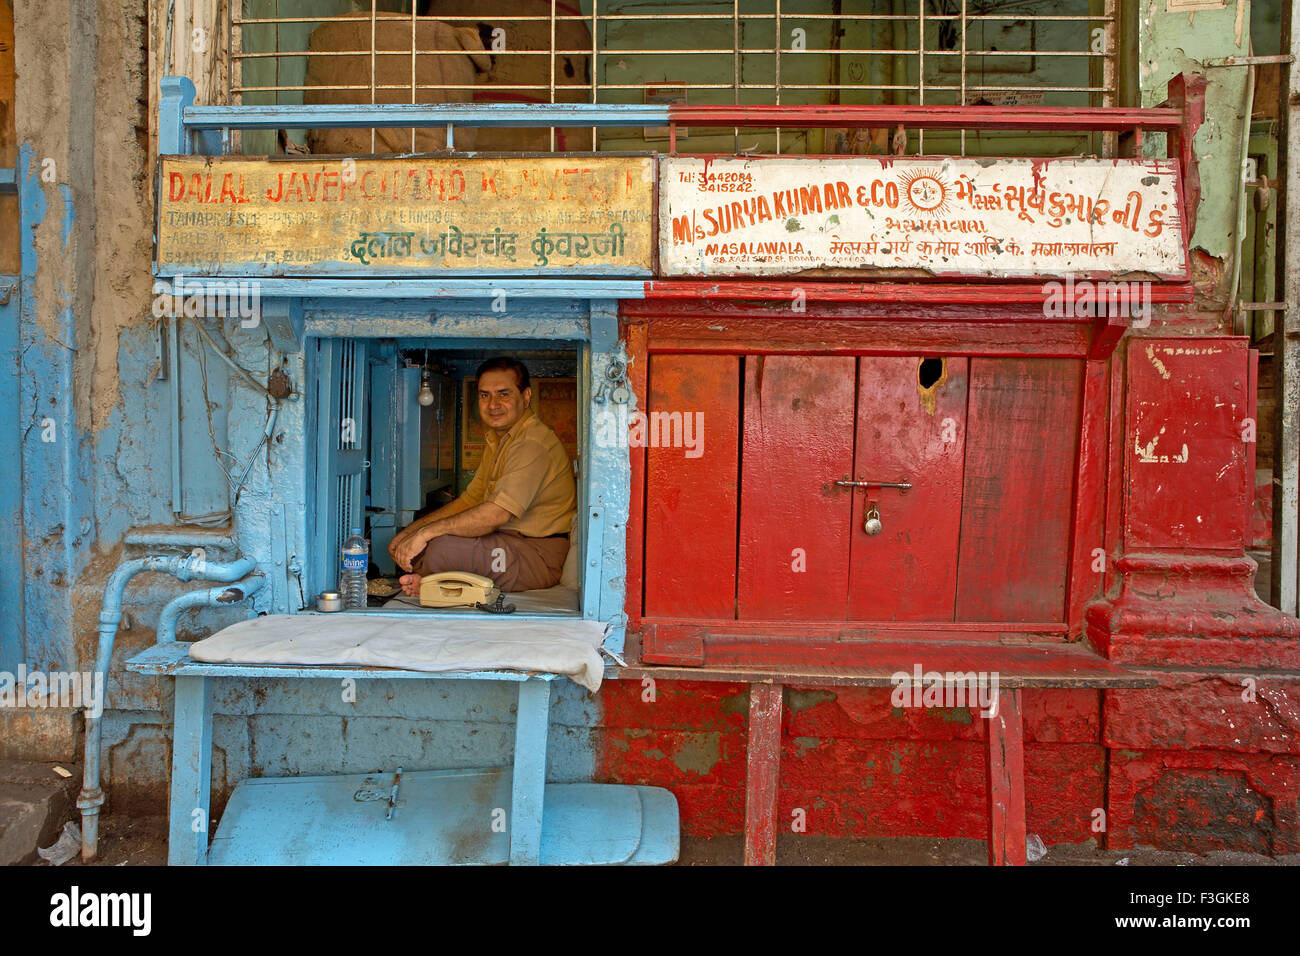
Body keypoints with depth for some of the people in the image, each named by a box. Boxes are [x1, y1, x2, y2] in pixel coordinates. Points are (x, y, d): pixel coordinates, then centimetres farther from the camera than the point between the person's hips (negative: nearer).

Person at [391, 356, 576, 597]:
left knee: (443, 548, -29)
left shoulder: (533, 444, -18)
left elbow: (498, 513, -27)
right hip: (505, 544, 10)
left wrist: (426, 532, -24)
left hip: (540, 556, -10)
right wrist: (411, 530, 8)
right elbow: (470, 499, 18)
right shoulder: (498, 439, 17)